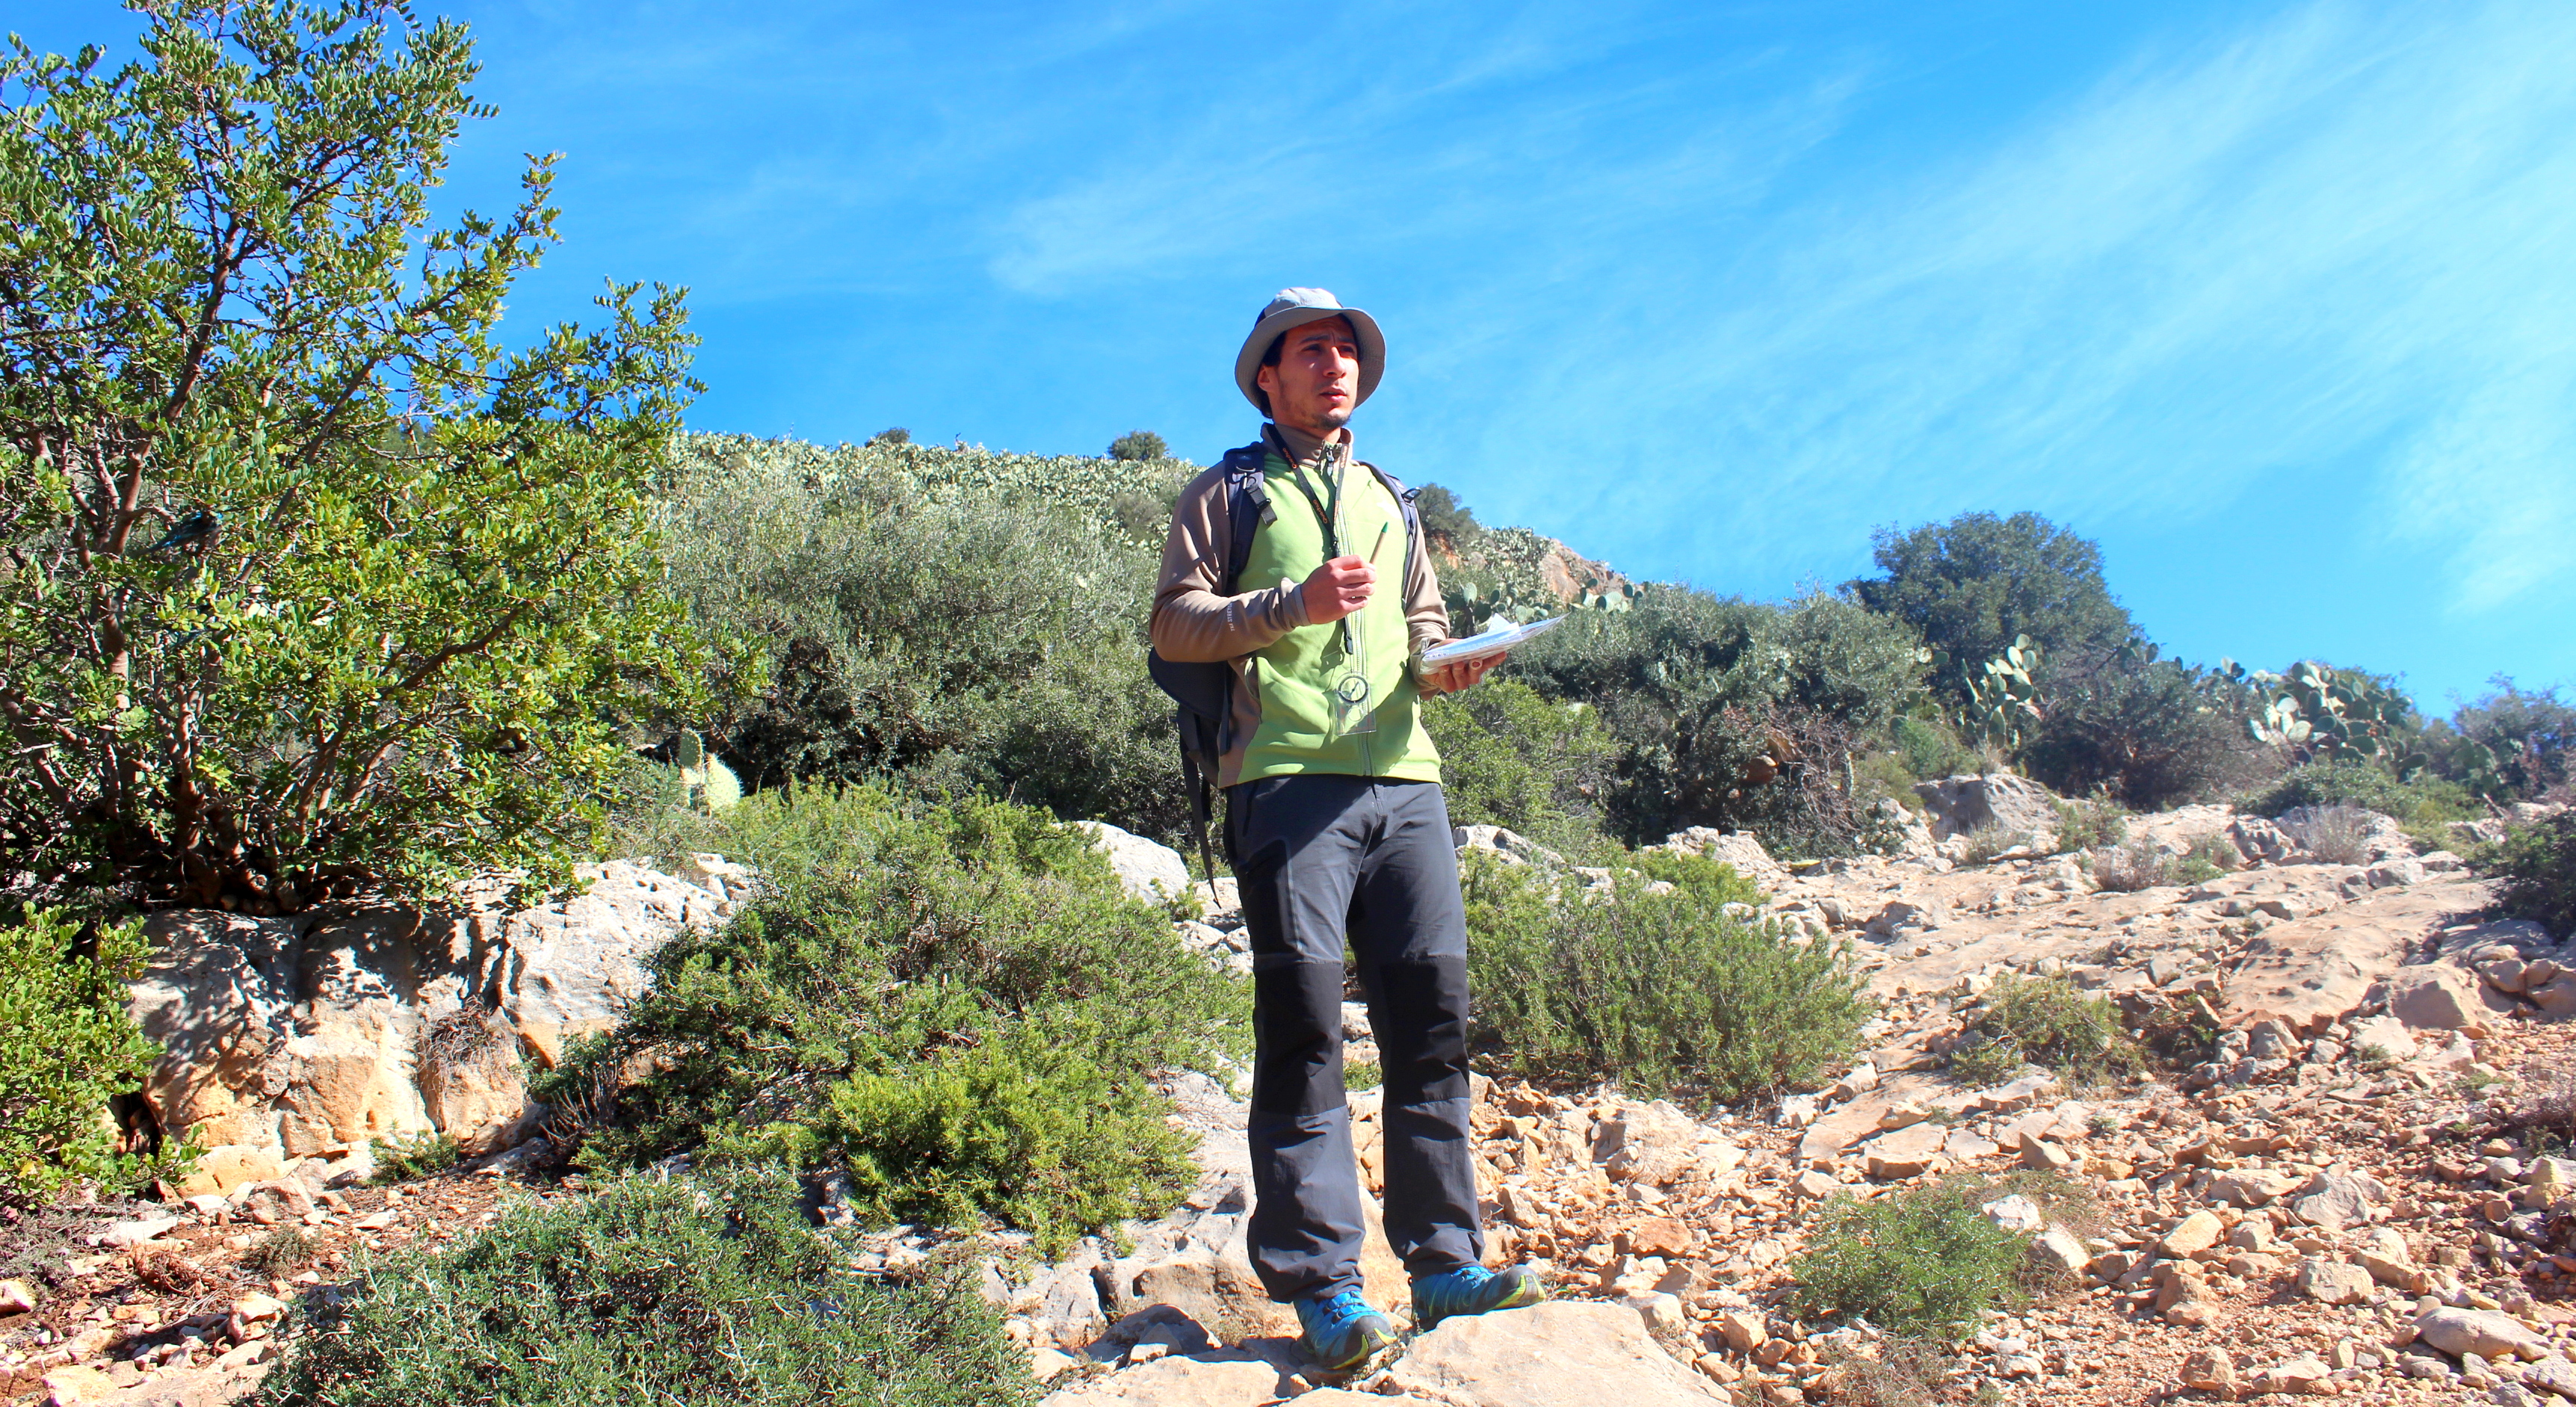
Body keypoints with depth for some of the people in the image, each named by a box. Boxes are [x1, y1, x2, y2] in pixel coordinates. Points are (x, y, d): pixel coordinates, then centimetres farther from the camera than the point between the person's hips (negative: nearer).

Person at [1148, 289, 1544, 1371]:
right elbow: (1174, 624, 2)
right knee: (1304, 1020, -8)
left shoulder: (1390, 501, 28)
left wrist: (1441, 660, 6)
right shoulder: (1229, 492, 12)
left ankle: (1444, 1262, 6)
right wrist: (1297, 602, -12)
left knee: (1432, 1008, -1)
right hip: (1287, 781, -5)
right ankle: (1322, 1288, -6)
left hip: (1403, 777, 5)